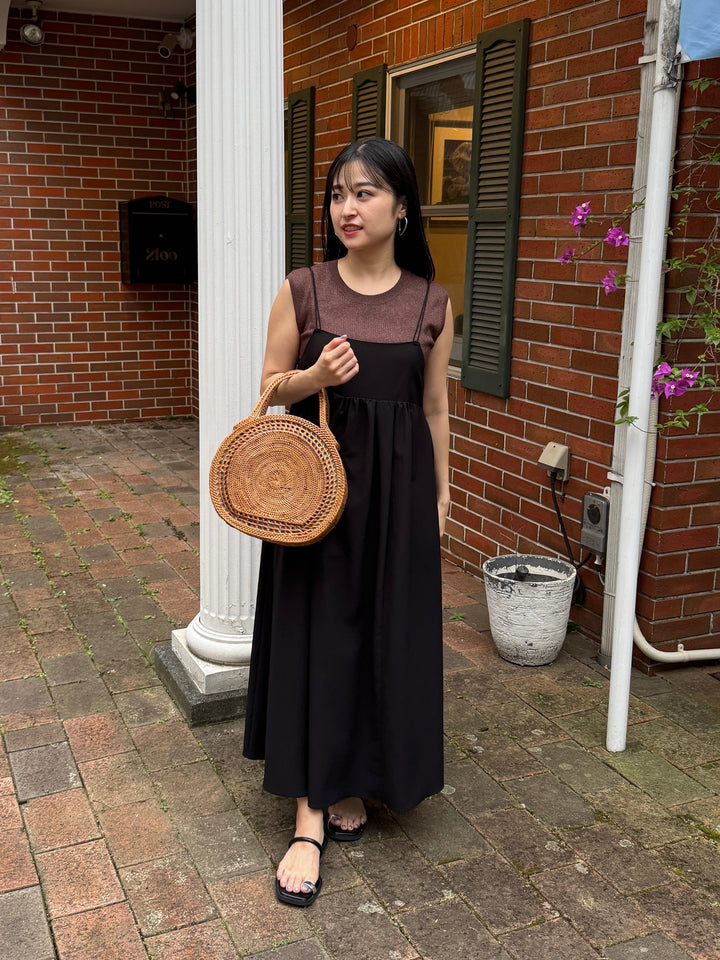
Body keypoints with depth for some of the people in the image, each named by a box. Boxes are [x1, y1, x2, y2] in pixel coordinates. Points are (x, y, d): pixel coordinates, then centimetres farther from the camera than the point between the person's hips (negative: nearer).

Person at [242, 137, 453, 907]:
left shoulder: (432, 304, 1)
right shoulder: (302, 289, -3)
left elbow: (435, 407, 8)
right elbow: (270, 388, 2)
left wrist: (440, 493, 11)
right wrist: (315, 376, -18)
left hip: (397, 485, 2)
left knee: (386, 635, 8)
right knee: (316, 635, 2)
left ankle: (352, 781, 31)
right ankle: (311, 817, 13)